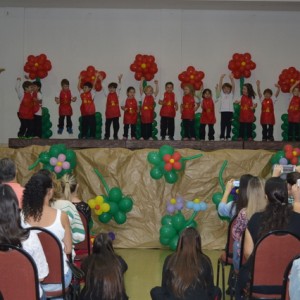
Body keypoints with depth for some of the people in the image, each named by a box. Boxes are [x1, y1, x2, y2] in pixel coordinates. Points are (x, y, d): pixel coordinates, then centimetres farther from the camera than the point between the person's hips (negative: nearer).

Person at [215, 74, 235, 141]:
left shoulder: (231, 94, 12)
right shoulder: (221, 94, 10)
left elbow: (233, 86, 0)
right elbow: (219, 86, 0)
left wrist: (232, 79, -15)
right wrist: (221, 78, -13)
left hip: (230, 111, 1)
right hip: (223, 111, -1)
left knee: (229, 124, 4)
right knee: (223, 124, -2)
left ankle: (228, 137, 8)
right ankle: (222, 137, -1)